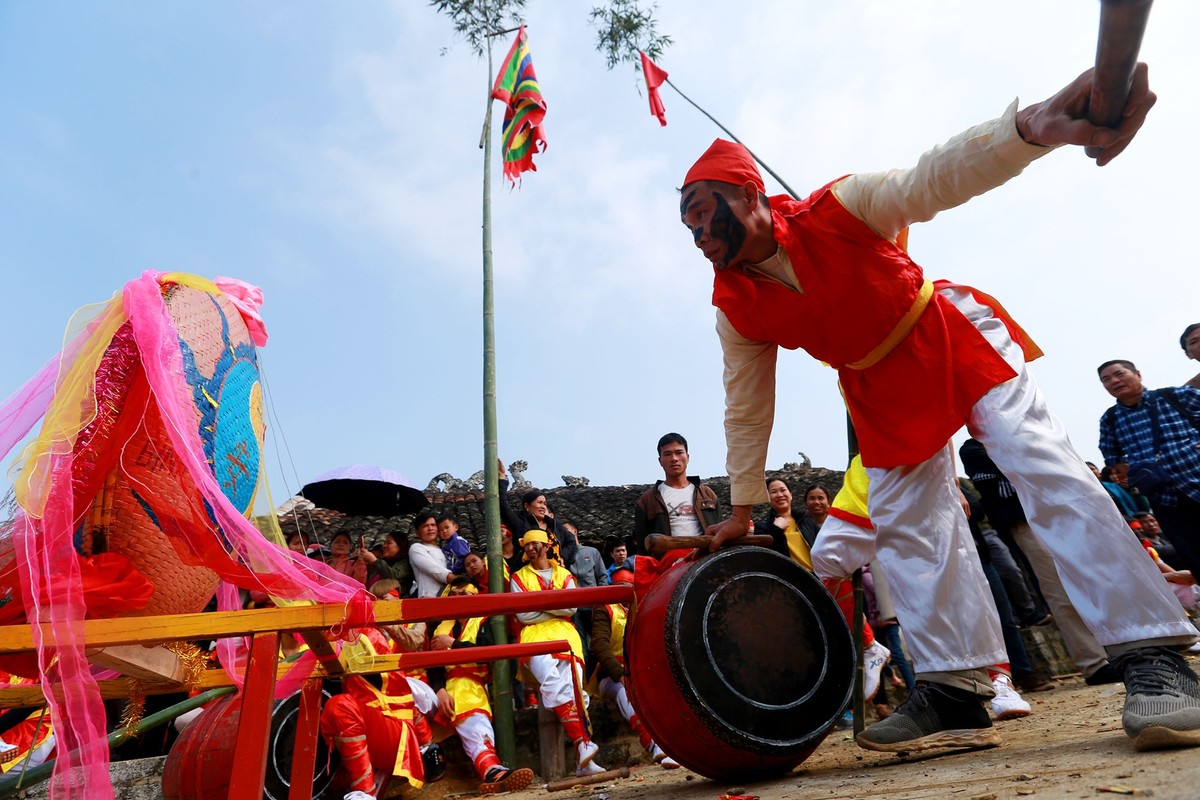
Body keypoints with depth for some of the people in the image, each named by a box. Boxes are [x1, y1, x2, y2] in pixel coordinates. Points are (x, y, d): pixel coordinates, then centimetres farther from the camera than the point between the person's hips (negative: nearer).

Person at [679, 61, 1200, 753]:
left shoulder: (837, 209, -23)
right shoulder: (735, 308, -12)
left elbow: (934, 178, -40)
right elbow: (747, 411, -5)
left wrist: (1030, 127, -62)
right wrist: (743, 507, -2)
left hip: (955, 343, -4)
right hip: (882, 390, 5)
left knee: (1051, 476, -15)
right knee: (905, 528, 0)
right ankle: (955, 688, 8)